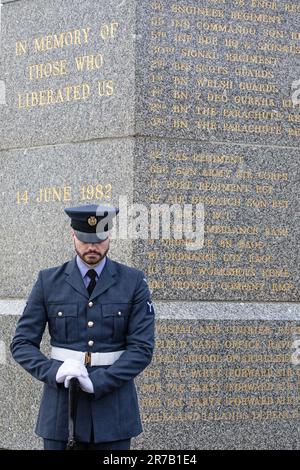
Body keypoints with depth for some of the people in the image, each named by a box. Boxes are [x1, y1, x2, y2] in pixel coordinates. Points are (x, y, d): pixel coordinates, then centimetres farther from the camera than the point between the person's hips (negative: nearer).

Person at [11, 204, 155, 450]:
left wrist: (98, 382, -16)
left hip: (113, 406, 0)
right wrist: (53, 371, -16)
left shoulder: (133, 281, 1)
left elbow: (142, 347, -5)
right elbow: (21, 343, 3)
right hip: (61, 403, 1)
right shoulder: (49, 281, 3)